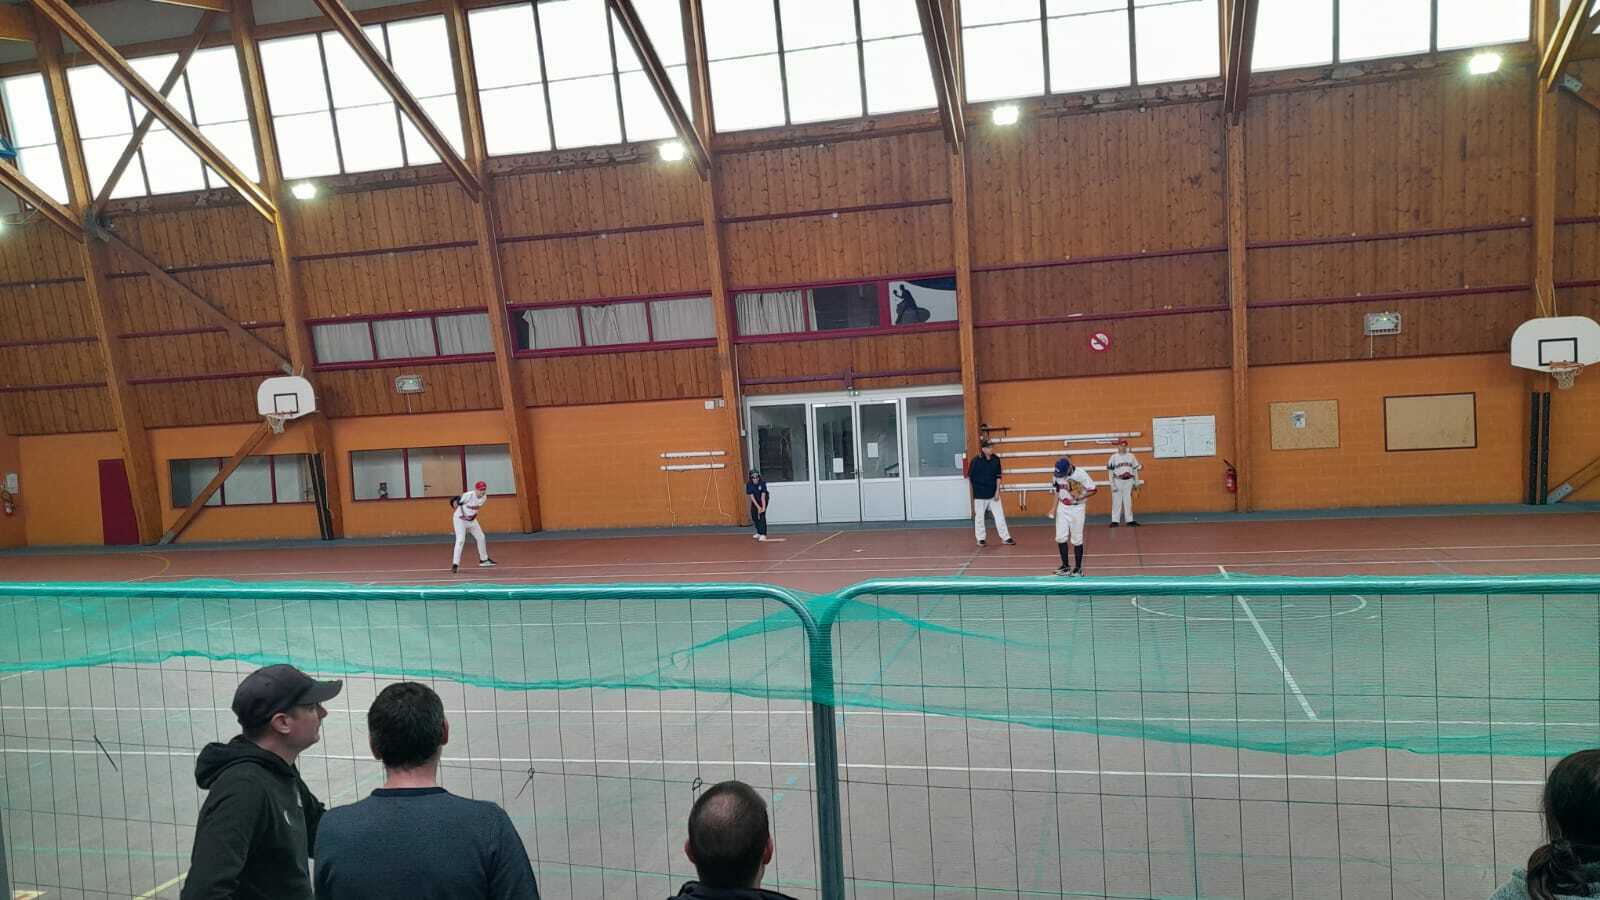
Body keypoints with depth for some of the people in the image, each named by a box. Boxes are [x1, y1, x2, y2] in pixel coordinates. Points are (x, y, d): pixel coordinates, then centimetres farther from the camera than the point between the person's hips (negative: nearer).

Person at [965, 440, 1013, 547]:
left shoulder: (996, 460, -1)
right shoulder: (975, 461, -13)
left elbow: (998, 476, 4)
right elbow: (970, 478, -6)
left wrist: (997, 491, -2)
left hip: (993, 493, 3)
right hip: (980, 495, -3)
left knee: (1000, 515, 4)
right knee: (979, 517, 7)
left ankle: (1006, 537, 11)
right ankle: (981, 539, 19)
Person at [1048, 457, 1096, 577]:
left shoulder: (1081, 474, -19)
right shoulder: (1057, 475, -6)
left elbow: (1092, 490, -12)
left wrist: (1081, 497, -27)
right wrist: (1054, 507, 3)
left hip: (1077, 509, -4)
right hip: (1062, 508, 4)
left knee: (1077, 539, 1)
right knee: (1060, 537, 1)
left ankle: (1078, 568, 11)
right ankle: (1066, 566, 13)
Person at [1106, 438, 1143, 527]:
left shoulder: (1131, 456, 7)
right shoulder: (1114, 457, -3)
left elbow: (1135, 469, 12)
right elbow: (1110, 471, -4)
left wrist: (1136, 482, 10)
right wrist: (1113, 484, -10)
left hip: (1128, 481, 3)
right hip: (1118, 481, -3)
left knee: (1128, 501, 8)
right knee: (1116, 501, -2)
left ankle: (1130, 520, 12)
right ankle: (1115, 520, 1)